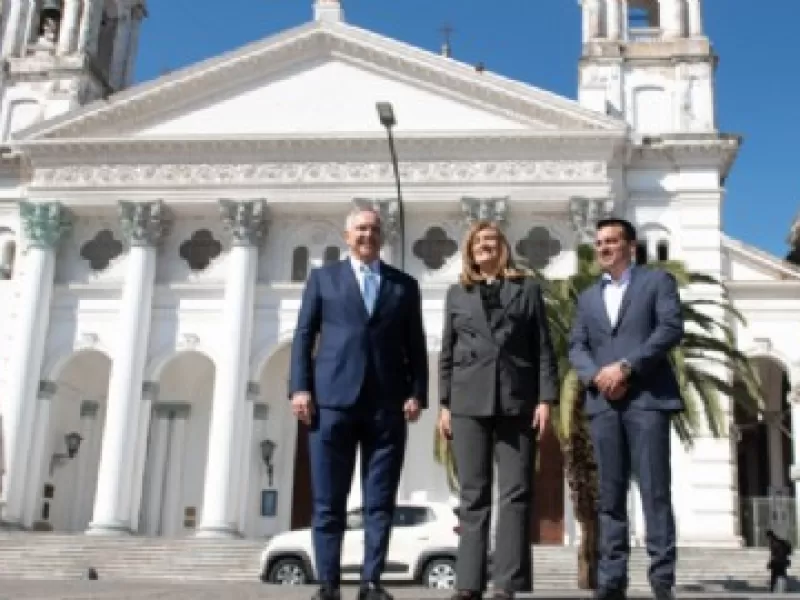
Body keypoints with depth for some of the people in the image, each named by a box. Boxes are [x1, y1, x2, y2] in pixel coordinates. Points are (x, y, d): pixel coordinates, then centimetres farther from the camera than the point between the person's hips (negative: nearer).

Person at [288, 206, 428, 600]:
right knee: (328, 500, -1)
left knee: (380, 501, 1)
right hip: (333, 399, -1)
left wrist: (417, 393, -2)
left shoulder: (405, 285, 16)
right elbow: (304, 335, 8)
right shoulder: (323, 278, 14)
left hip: (387, 403, 1)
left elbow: (415, 347, 11)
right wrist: (300, 387, -3)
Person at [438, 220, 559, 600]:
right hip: (469, 402, 1)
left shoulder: (527, 288, 13)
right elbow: (447, 352, 13)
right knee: (473, 495, 0)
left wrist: (546, 398, -4)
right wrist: (444, 404, 4)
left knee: (516, 493, -5)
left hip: (517, 401, -1)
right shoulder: (457, 293, 16)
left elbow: (543, 348, 6)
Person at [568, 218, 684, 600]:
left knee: (655, 489, -8)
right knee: (610, 494, 2)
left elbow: (672, 327, -4)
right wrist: (596, 376, -8)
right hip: (603, 402, 4)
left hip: (647, 398, -4)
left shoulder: (657, 280, 10)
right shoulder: (588, 297, 23)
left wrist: (626, 366, -13)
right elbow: (576, 347, 13)